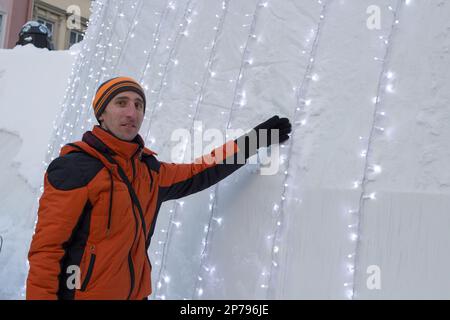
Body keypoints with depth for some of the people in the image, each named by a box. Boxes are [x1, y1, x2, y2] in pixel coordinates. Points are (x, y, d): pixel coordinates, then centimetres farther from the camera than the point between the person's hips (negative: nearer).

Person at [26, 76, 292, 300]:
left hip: (135, 292, 7)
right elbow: (46, 247, -15)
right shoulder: (77, 168, -14)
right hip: (85, 292, -7)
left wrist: (253, 141, 20)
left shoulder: (150, 171, 6)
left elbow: (196, 174, 19)